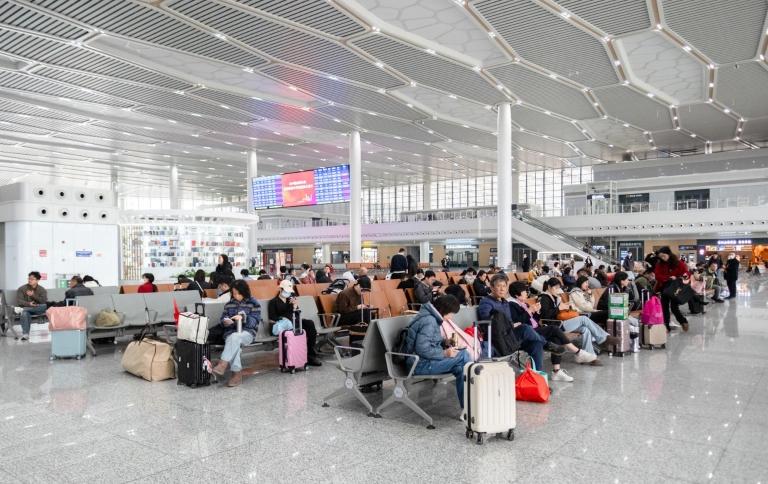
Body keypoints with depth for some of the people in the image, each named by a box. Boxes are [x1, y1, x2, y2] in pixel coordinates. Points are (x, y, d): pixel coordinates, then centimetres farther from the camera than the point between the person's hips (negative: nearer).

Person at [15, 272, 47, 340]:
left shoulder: (42, 289, 7)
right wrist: (28, 304, -25)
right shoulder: (22, 289, 5)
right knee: (24, 313, -38)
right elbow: (19, 301, -6)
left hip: (38, 309, 1)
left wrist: (33, 295, -16)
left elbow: (44, 301, -7)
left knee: (46, 306, -33)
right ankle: (25, 334, -41)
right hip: (26, 308, -1)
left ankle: (22, 309, -35)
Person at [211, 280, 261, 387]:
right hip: (231, 332, 3)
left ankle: (223, 364, -41)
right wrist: (225, 321, -10)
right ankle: (237, 373, -36)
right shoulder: (229, 304, 16)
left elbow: (255, 321, -3)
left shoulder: (253, 303, 4)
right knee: (233, 342, -34)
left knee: (235, 337, -38)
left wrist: (243, 318, -21)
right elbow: (222, 319, 15)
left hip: (247, 333, -3)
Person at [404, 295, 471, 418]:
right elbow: (422, 349, -26)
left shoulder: (430, 317, 11)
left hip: (425, 361, 10)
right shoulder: (428, 321, -20)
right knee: (464, 356, -16)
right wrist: (444, 353, -19)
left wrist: (444, 343, 8)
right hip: (420, 365, -10)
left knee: (461, 367, -3)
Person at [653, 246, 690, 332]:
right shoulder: (659, 264, -2)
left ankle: (683, 321, 23)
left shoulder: (678, 263, -6)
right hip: (664, 288, 3)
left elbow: (687, 273, -6)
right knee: (665, 307, 4)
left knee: (674, 307, -4)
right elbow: (658, 276, -10)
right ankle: (666, 327, 13)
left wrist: (685, 276, -30)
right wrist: (669, 278, -23)